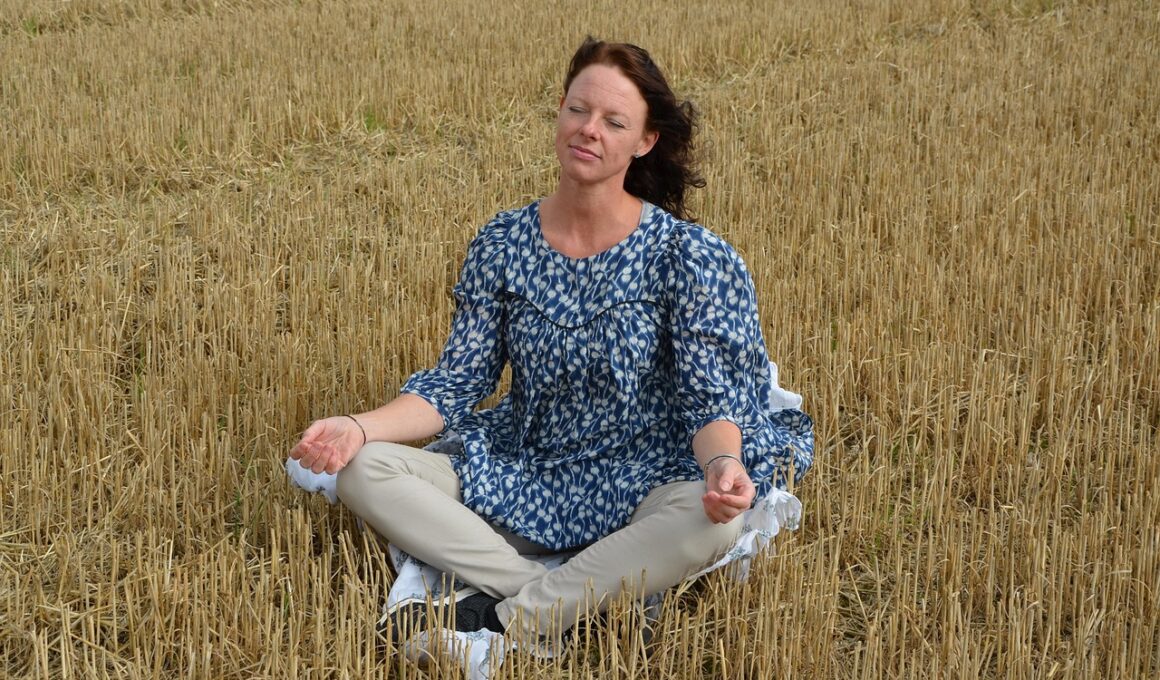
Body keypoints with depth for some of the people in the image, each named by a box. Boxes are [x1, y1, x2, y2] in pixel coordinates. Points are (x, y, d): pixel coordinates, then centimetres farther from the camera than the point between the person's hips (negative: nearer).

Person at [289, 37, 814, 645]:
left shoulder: (682, 254, -9)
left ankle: (505, 618, -27)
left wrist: (721, 463, -35)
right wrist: (360, 427, -17)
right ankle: (548, 595, -25)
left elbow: (711, 399, -12)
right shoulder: (502, 245, 0)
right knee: (364, 470, -17)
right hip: (520, 479, 3)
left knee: (712, 521, -37)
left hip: (634, 487, -3)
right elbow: (458, 382, 0)